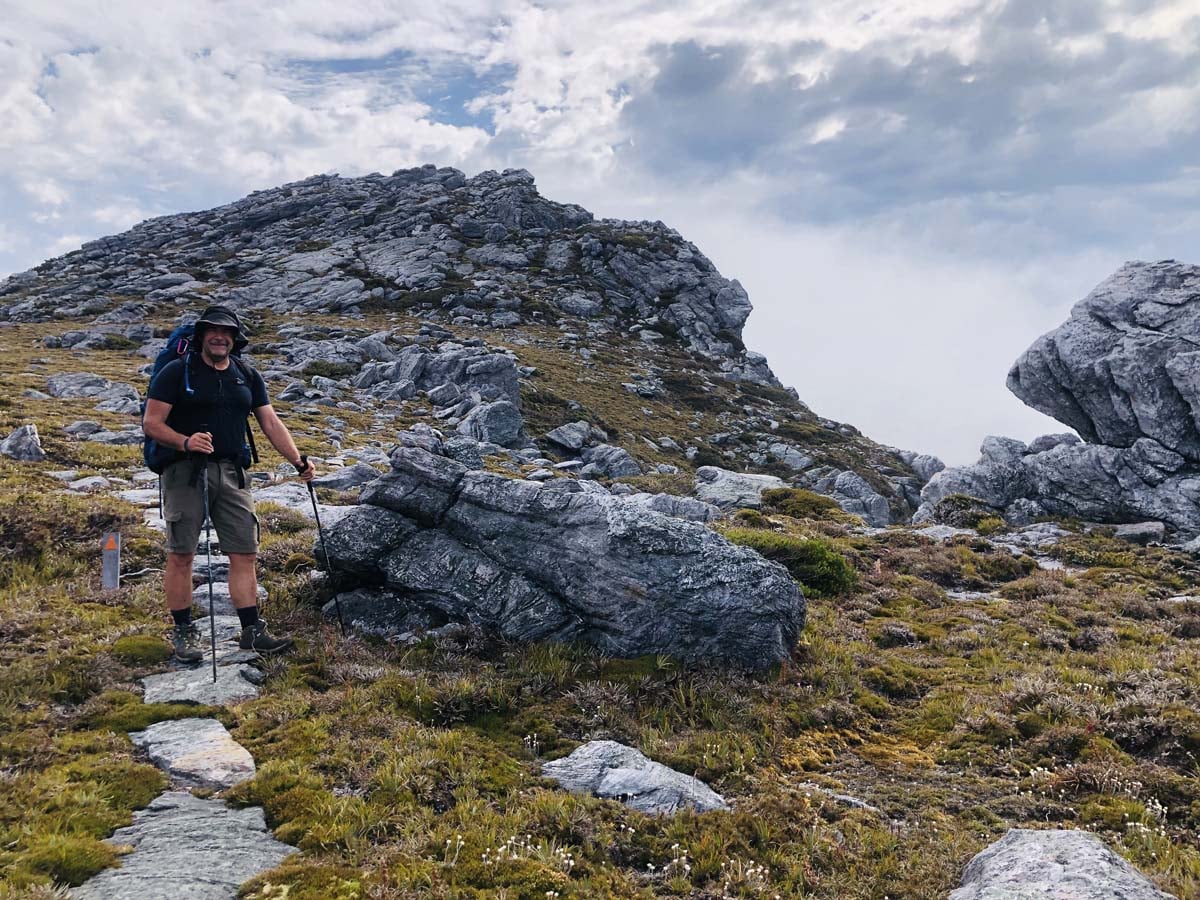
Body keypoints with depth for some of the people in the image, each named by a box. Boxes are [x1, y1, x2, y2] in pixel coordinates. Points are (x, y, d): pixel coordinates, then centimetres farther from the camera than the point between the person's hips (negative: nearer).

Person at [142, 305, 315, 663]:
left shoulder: (247, 377, 12)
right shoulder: (176, 372, -1)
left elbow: (271, 423, 10)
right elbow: (151, 423, -6)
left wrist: (298, 461, -2)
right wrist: (185, 442, -24)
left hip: (232, 473, 4)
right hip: (186, 471, -4)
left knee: (245, 553, 2)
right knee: (181, 554, 0)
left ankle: (252, 631, 7)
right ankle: (184, 633, 10)